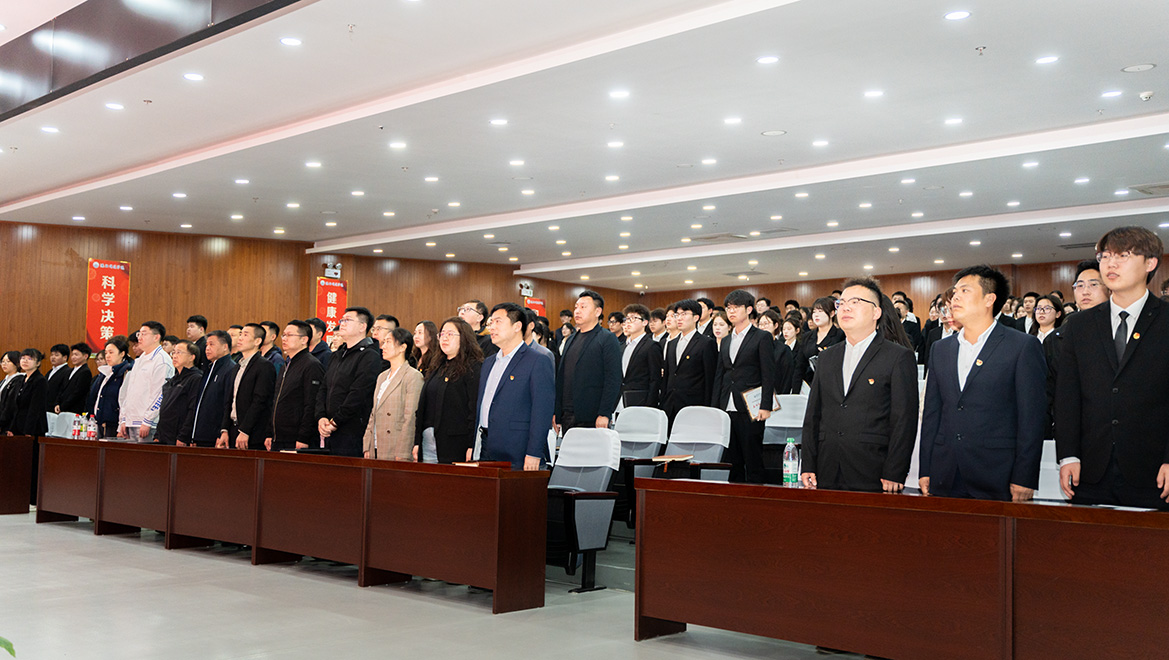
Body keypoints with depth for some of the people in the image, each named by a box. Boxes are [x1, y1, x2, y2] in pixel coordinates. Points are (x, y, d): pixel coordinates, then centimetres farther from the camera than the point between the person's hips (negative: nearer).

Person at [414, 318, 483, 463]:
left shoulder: (473, 368, -5)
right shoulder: (437, 367, 19)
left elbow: (476, 410, -12)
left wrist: (472, 447, -18)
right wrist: (417, 442, 13)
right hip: (428, 443, 7)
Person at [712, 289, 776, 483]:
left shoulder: (763, 337, 0)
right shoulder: (726, 341, 18)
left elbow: (768, 374, -5)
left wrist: (765, 407, -13)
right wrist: (714, 407, 11)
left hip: (750, 409, -6)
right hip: (727, 408, 6)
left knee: (753, 460, -3)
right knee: (732, 460, 7)